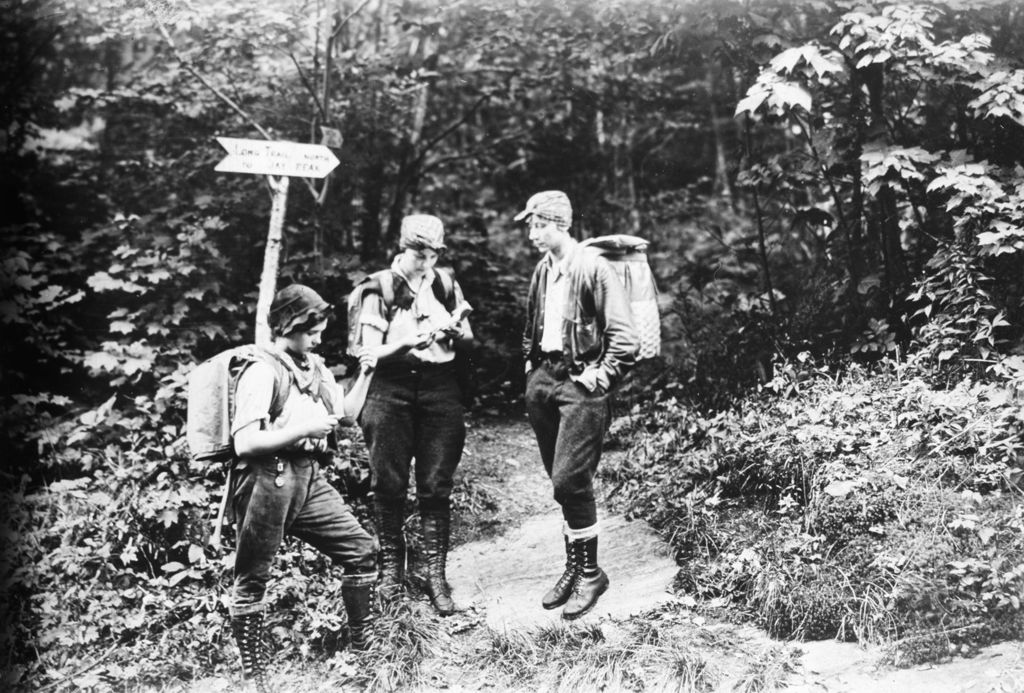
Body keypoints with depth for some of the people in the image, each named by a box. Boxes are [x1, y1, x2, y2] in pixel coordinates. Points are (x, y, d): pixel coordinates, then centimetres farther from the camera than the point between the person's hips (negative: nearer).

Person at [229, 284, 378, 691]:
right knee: (252, 579, 2)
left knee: (362, 550, 6)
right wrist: (306, 429, -19)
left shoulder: (315, 367, 14)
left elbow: (346, 414, 28)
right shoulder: (261, 372, -12)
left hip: (309, 478, 8)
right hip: (268, 479, -8)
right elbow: (245, 443, -21)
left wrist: (364, 375, 15)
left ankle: (363, 644, 20)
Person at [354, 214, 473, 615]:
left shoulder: (445, 285, 8)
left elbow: (469, 340, 14)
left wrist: (456, 333, -9)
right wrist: (406, 343, -22)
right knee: (389, 484, 3)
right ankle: (391, 567, 19)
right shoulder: (379, 288, -1)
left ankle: (435, 574, 8)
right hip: (391, 389, -2)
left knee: (436, 487, 1)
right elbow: (371, 353, -4)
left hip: (440, 388, 2)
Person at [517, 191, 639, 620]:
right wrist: (530, 364, 17)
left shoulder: (593, 268, -12)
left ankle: (590, 573, 5)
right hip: (544, 378, 7)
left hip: (580, 384, -7)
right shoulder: (543, 269, 11)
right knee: (561, 481, 12)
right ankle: (573, 567, 24)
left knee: (569, 480, -11)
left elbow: (625, 338, -14)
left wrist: (600, 376, -14)